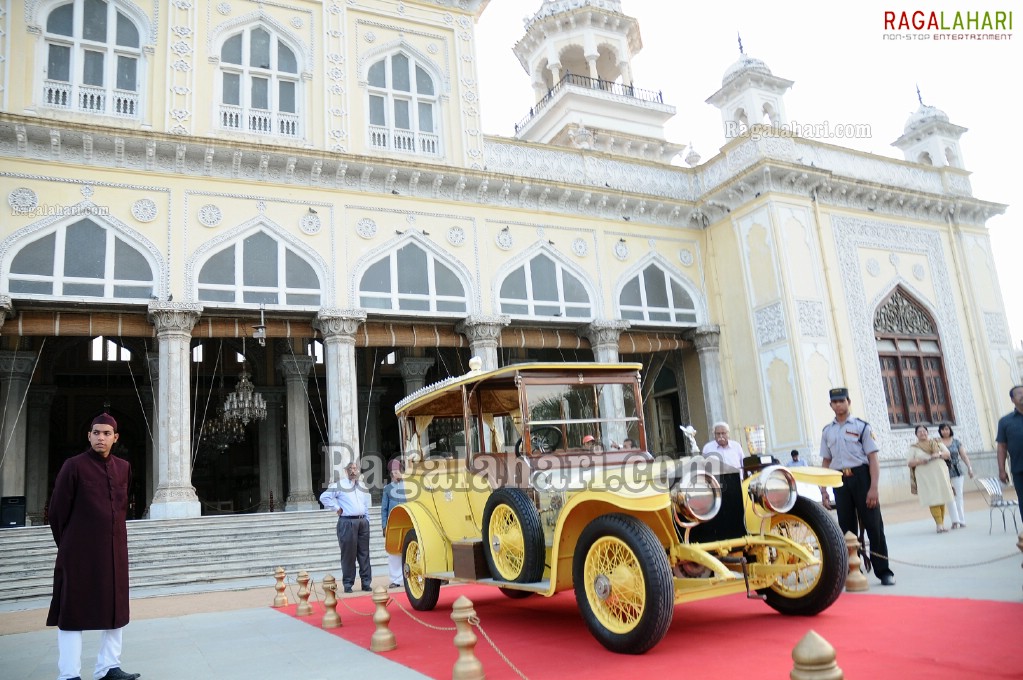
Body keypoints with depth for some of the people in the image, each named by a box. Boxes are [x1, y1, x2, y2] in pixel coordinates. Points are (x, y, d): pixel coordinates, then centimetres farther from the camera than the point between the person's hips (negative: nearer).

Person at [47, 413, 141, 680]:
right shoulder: (74, 466, -7)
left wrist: (114, 536, 15)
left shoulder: (123, 467, 7)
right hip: (79, 554, -5)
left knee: (115, 608, 10)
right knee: (73, 610, 1)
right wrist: (68, 545, 4)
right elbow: (57, 511, -3)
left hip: (115, 551, 5)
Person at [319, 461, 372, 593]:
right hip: (347, 522, -5)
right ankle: (348, 584, 5)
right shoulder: (339, 485, -3)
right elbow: (324, 497, -7)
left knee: (364, 553, 6)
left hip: (363, 521, 5)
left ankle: (366, 582, 12)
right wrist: (336, 508, -8)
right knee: (348, 554, -3)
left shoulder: (362, 485, 15)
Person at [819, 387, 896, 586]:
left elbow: (873, 459, -5)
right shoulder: (827, 431, 12)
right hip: (840, 480, 4)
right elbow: (826, 462, 14)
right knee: (846, 528, 9)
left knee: (873, 525, -1)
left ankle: (883, 571, 8)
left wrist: (873, 488, -15)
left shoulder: (861, 426, -1)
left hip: (861, 477, -4)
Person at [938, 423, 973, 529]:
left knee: (959, 495, 1)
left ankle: (962, 521, 5)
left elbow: (963, 455, 7)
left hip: (957, 471, 2)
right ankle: (955, 520, -3)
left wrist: (969, 467, -2)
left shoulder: (956, 442, 7)